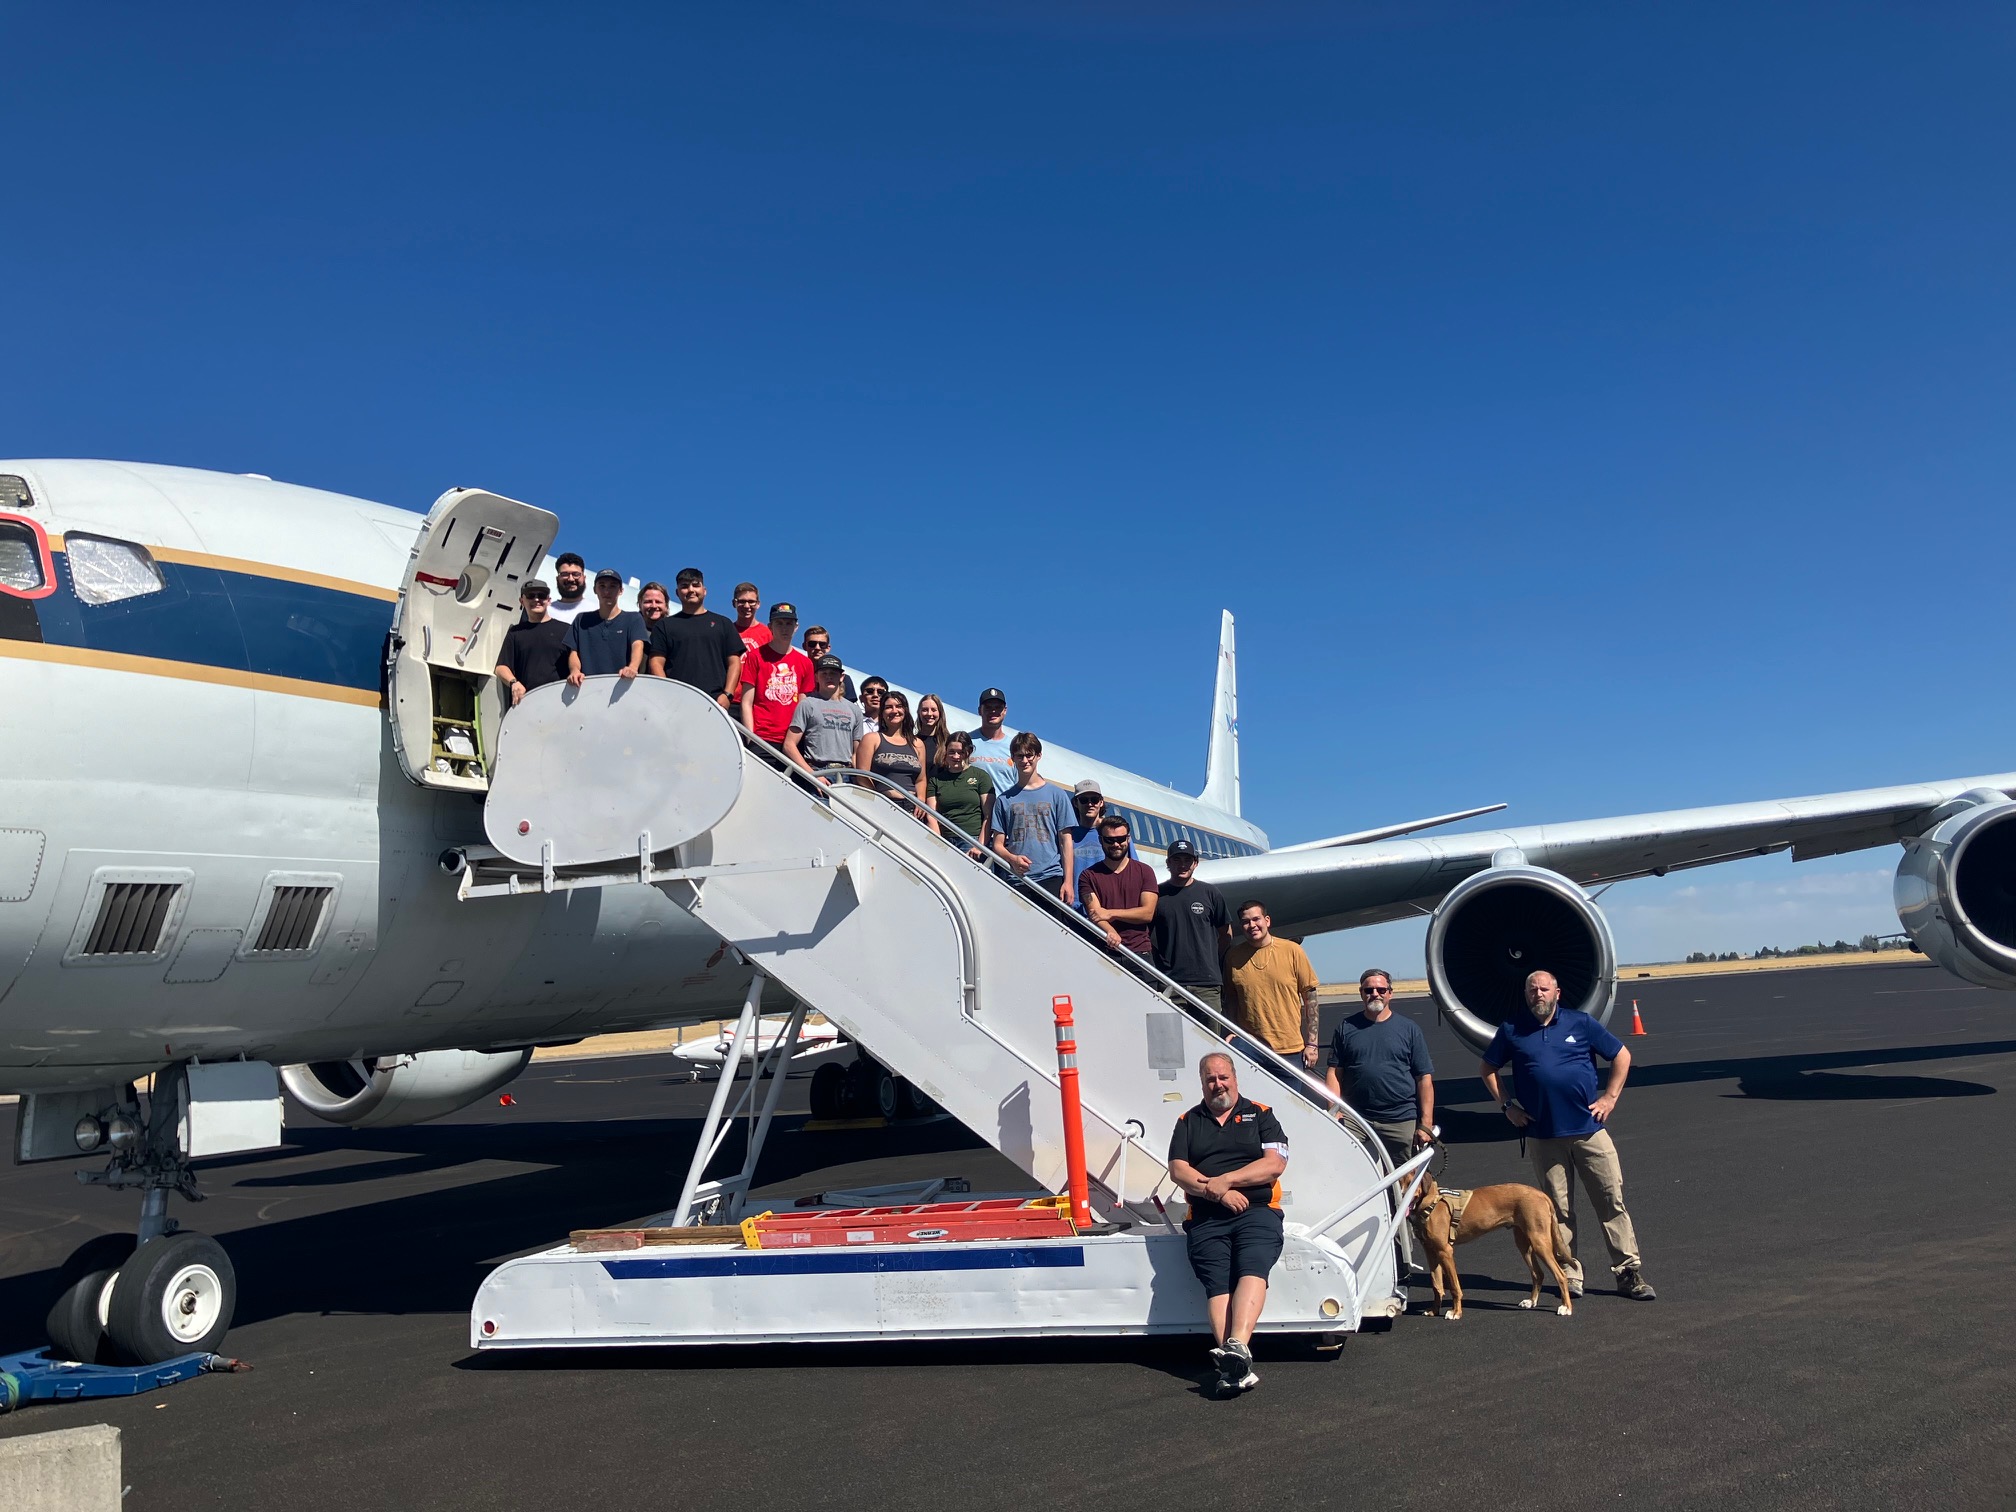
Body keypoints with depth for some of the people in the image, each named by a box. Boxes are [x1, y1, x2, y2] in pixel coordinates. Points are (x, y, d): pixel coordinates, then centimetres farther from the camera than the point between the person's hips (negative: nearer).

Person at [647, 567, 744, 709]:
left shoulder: (722, 623, 17)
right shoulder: (664, 625, 15)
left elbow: (734, 662, 12)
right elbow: (656, 663, 8)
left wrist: (727, 694, -2)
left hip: (715, 702, 0)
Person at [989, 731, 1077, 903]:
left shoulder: (1056, 795, 9)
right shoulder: (1004, 799, 11)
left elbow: (1065, 840, 6)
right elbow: (998, 845, 8)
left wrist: (1068, 881, -1)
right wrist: (1013, 859, -15)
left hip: (1050, 877, -1)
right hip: (1015, 879, 1)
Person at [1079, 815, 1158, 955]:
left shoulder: (1144, 871, 10)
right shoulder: (1088, 875, 8)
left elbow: (1148, 913, 0)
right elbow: (1094, 913, -6)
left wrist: (1110, 913, -8)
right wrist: (1110, 932, -27)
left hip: (1140, 951, 1)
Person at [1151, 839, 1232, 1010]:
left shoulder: (1210, 893, 8)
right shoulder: (1157, 895, 5)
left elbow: (1226, 935, 15)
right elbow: (1145, 934, 12)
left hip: (1207, 980, 1)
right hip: (1169, 981, -1)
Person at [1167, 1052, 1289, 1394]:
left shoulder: (1260, 1115, 16)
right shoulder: (1188, 1122, 20)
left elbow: (1275, 1164, 3)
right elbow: (1178, 1170, 8)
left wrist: (1225, 1180, -7)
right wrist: (1219, 1193, -6)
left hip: (1257, 1212, -1)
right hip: (1206, 1220, 1)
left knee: (1252, 1269, -29)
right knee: (1217, 1283, -21)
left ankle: (1236, 1348, -45)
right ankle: (1238, 1364, -34)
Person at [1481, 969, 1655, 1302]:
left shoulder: (1580, 1022, 4)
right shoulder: (1512, 1030, 5)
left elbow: (1621, 1055, 10)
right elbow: (1488, 1069, 14)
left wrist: (1610, 1097, 2)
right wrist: (1506, 1106, 4)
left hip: (1589, 1129, 0)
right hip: (1542, 1135, 0)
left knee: (1612, 1201, 0)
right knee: (1558, 1209, 5)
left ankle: (1629, 1272, 8)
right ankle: (1570, 1274, 13)